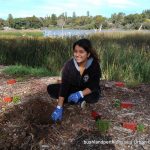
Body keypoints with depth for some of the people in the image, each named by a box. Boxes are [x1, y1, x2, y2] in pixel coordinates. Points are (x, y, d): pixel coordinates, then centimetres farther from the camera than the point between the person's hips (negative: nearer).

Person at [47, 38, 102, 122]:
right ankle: (79, 101, -16)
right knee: (51, 89, -18)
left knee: (94, 97, -36)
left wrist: (80, 94, -40)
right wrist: (59, 107, -34)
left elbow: (94, 86, -23)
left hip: (86, 91, -2)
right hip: (72, 89, 3)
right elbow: (64, 85, -27)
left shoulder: (94, 65, -24)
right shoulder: (69, 64, -22)